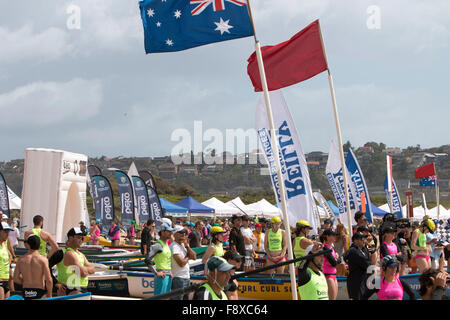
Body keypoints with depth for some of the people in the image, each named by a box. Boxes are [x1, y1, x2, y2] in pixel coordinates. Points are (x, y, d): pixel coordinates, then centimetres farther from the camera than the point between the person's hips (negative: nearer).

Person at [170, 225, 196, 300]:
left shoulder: (183, 245, 13)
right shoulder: (174, 246, -15)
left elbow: (194, 257, 5)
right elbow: (181, 263, -23)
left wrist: (186, 246, -4)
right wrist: (188, 257, -2)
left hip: (187, 277, 9)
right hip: (178, 279, -9)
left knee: (186, 297, 14)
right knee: (177, 298, -10)